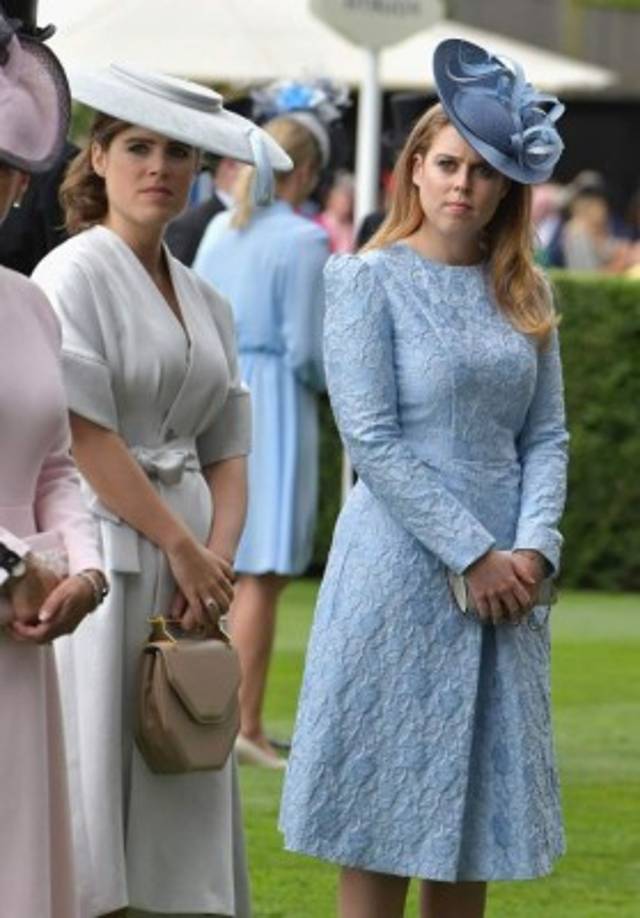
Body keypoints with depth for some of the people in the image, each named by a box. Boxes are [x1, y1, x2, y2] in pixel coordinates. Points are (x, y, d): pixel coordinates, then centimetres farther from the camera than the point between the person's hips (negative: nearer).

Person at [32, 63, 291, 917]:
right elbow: (85, 438, -12)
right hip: (101, 552, -7)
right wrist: (183, 548, -10)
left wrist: (218, 556, -2)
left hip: (183, 567, 7)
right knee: (95, 766, -9)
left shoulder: (204, 299, 17)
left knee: (177, 797, 4)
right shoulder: (73, 277, -5)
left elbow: (227, 450, 15)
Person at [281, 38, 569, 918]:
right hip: (402, 573, -5)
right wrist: (473, 556, -13)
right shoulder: (369, 278, -4)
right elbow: (372, 440, -10)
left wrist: (533, 549, -8)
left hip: (506, 585, 5)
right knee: (382, 836, -2)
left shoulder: (522, 292, 11)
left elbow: (546, 434, 10)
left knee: (475, 816, 7)